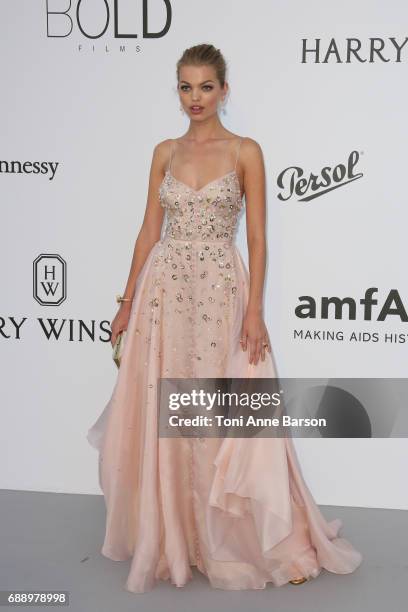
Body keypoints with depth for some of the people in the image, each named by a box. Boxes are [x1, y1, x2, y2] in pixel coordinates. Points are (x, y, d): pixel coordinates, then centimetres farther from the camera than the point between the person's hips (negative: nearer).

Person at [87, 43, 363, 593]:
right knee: (162, 417, 6)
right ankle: (172, 538, 24)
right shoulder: (164, 152, 10)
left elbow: (257, 238, -4)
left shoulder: (246, 151, 0)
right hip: (165, 292, 3)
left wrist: (255, 311, -11)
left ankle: (266, 542, 19)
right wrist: (128, 301, 7)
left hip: (221, 293, -3)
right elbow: (149, 230, 10)